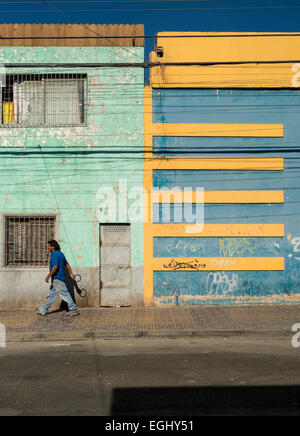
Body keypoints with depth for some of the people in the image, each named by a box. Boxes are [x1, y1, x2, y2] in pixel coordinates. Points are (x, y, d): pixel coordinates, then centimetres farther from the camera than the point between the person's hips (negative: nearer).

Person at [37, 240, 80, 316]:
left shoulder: (55, 254, -15)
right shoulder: (61, 254, 16)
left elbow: (55, 267, -24)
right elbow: (67, 264, 16)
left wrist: (48, 276, -20)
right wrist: (71, 273, 16)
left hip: (57, 279, -10)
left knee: (65, 294, -4)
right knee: (51, 295, 13)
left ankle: (74, 310, 1)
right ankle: (43, 310, 20)